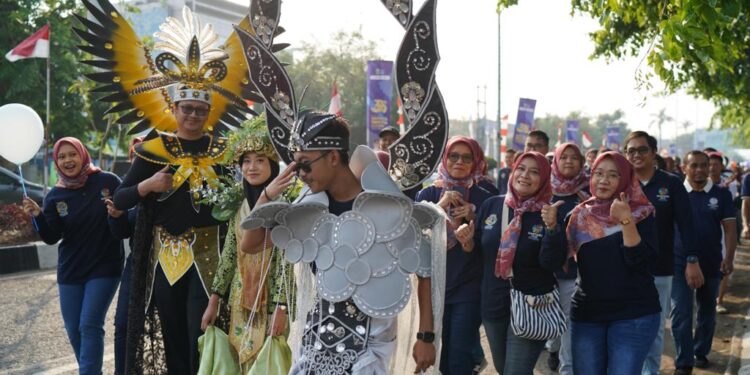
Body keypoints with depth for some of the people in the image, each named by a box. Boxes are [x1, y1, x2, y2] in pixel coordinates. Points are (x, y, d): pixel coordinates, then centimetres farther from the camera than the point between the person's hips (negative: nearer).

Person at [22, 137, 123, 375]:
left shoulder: (107, 181, -10)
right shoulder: (55, 196, 1)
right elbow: (51, 237, -4)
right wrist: (37, 215, -21)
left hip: (104, 267, -4)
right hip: (70, 271, 4)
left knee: (90, 325, -11)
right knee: (73, 329, 10)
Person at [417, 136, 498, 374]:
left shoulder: (486, 194, -1)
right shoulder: (429, 193, 4)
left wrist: (473, 218, -15)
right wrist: (440, 206, -20)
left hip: (470, 287, -3)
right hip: (435, 285, 3)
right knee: (441, 355, 12)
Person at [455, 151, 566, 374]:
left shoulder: (548, 214, -10)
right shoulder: (491, 206, -1)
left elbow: (552, 264, -18)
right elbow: (477, 251, 9)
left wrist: (552, 228, -31)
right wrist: (467, 241, -13)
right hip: (493, 304, 4)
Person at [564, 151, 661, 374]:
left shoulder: (640, 214, -3)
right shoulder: (580, 215, 6)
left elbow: (640, 261, -15)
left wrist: (626, 220, -23)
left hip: (634, 315, -3)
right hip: (586, 314, 3)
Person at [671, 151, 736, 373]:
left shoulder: (721, 194, -1)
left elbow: (729, 228, -2)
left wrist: (729, 257, -14)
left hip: (711, 264, 2)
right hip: (680, 263, -2)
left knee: (707, 312, 16)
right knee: (681, 315, -5)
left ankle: (701, 352, 32)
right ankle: (683, 363, 0)